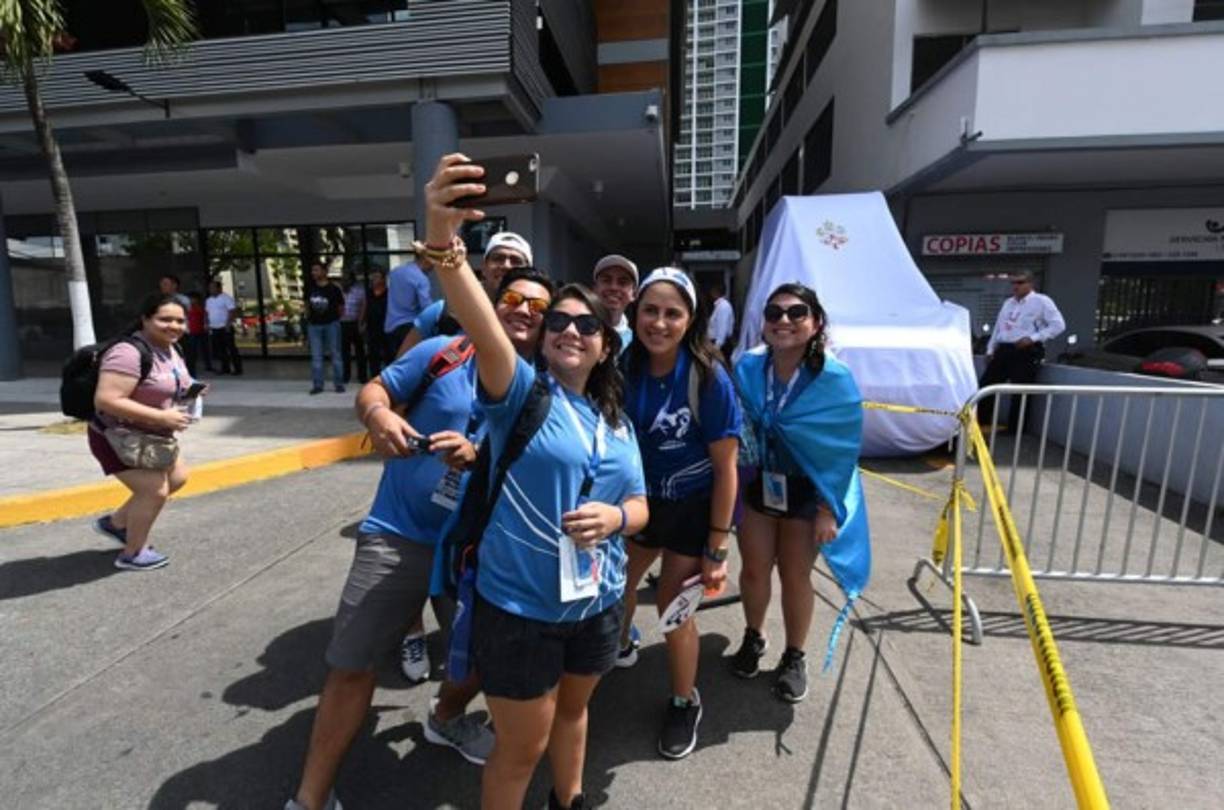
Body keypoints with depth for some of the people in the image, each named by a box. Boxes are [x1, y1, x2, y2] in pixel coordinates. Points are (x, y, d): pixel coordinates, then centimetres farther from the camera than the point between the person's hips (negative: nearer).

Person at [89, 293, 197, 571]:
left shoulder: (169, 349, 3)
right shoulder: (129, 353, -28)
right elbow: (106, 401, -34)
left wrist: (188, 394, 0)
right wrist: (162, 417, -33)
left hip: (151, 436, 10)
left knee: (177, 478, 18)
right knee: (155, 490, -10)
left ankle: (116, 523, 33)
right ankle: (133, 554, 12)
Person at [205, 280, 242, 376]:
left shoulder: (226, 298, -7)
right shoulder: (208, 300, 15)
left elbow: (233, 312, -13)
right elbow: (207, 313, 20)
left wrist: (228, 324, -18)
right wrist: (207, 324, 7)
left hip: (225, 328, -7)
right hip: (214, 329, 7)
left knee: (231, 349, -6)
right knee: (220, 349, 8)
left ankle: (237, 368, -3)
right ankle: (225, 368, 14)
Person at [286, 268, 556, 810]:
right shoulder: (444, 352, -8)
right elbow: (373, 389, -3)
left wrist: (475, 457, -25)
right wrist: (379, 415, -26)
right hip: (397, 533, -2)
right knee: (351, 665, 6)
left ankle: (446, 718, 54)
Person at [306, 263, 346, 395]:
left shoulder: (333, 289, -5)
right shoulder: (310, 289, 7)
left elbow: (341, 307, 0)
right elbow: (307, 305, 18)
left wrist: (333, 318, 0)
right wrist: (308, 318, 7)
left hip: (331, 324, -4)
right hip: (314, 325, 4)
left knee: (335, 354, 2)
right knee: (316, 356, 5)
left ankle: (339, 384, 9)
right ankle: (317, 385, 11)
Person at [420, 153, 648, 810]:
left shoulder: (616, 420, 3)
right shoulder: (521, 392, -13)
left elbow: (640, 505, 6)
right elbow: (481, 329, -34)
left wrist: (613, 517, -17)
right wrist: (442, 240, -50)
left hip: (596, 603, 6)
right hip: (519, 606, -5)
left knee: (571, 711, 29)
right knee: (521, 745, 12)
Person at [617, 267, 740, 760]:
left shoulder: (709, 379, -24)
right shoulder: (624, 367, -13)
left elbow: (725, 468, -17)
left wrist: (717, 548, -15)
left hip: (692, 507, -4)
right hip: (639, 498, 4)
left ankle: (685, 703, 34)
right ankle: (618, 645, 53)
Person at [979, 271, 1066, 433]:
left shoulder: (1042, 301, -1)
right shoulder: (1008, 303, 20)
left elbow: (1058, 325, -8)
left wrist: (1032, 338, -16)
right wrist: (990, 349, 18)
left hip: (1027, 352, -6)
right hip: (1003, 350, 6)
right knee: (985, 386, 1)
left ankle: (1013, 431, 6)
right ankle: (980, 424, 10)